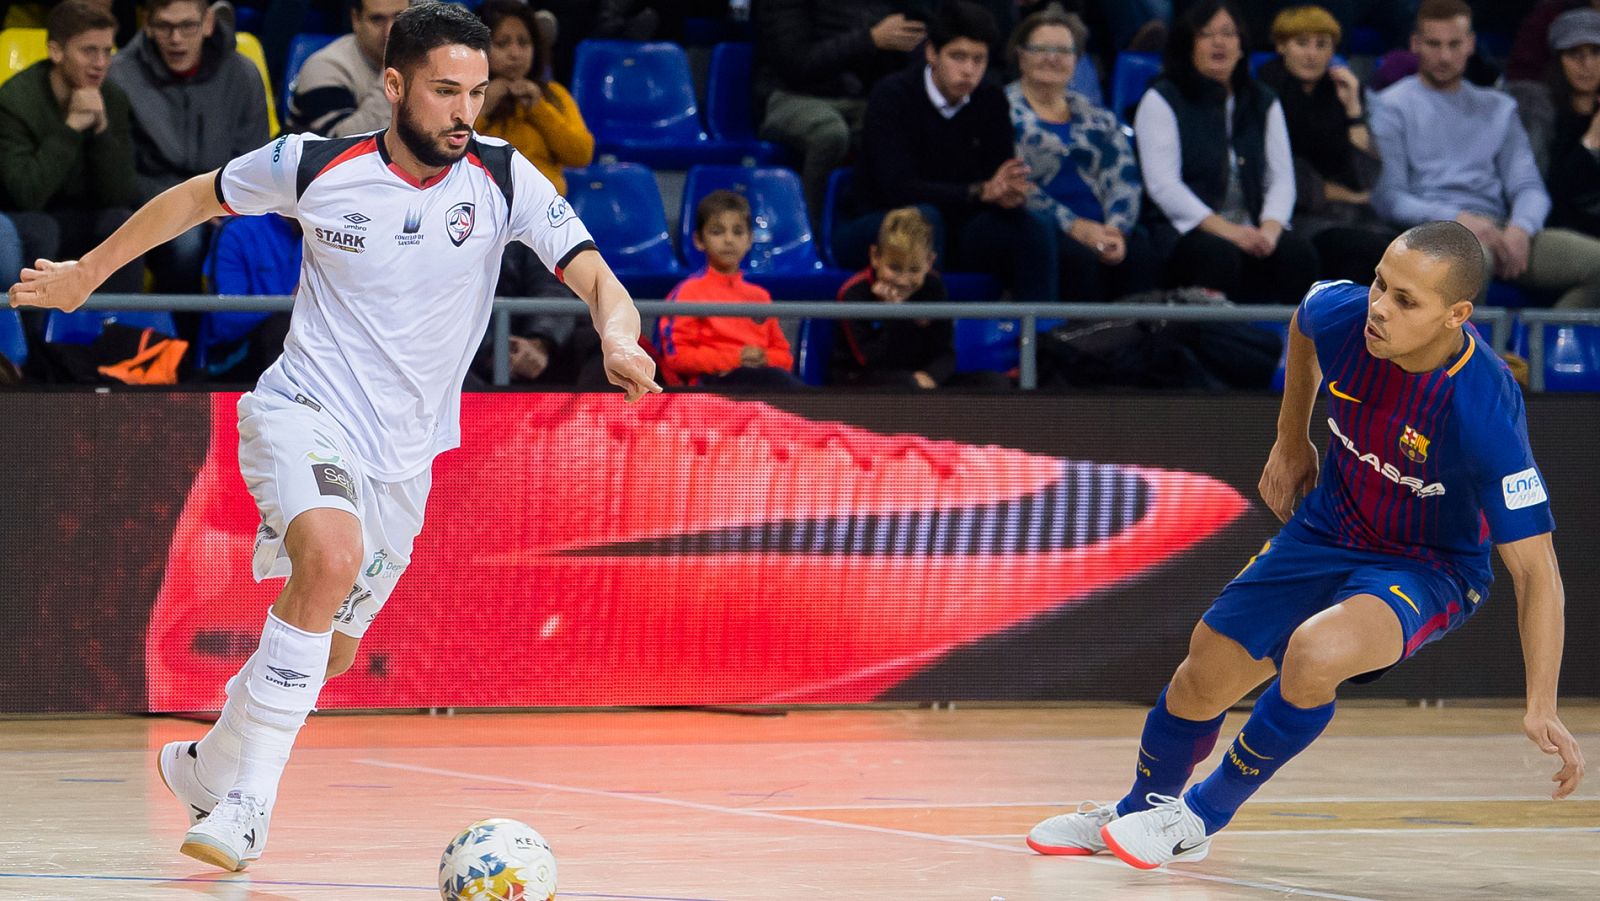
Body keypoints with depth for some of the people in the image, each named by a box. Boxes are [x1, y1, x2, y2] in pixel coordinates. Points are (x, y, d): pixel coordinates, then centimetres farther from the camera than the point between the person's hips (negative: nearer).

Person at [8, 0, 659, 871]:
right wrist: (86, 271, 16)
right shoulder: (314, 167, -9)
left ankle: (209, 766, 41)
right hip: (303, 412, -4)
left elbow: (596, 279, -13)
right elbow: (198, 197, 9)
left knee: (332, 651, 12)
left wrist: (618, 338, -37)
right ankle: (247, 799, -29)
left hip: (403, 457, 4)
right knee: (334, 554, -34)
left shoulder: (503, 179, -7)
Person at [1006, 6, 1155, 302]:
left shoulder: (1097, 118, 22)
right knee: (1081, 258, -36)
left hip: (1100, 229, 4)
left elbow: (1124, 180, 11)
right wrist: (1073, 225, -16)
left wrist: (1116, 229, -12)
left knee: (1141, 253, -29)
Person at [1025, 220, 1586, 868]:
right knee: (1204, 679, 7)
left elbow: (1535, 570, -28)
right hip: (1328, 529, 5)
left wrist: (1541, 707, -35)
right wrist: (1291, 443, 15)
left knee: (1315, 654, -32)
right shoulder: (1341, 313, -21)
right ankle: (1137, 811, 40)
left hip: (1430, 568, -5)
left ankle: (1200, 817, -5)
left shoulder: (1485, 412, -35)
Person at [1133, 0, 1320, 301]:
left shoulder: (1263, 102, 19)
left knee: (1299, 253, -28)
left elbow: (1281, 178, 11)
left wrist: (1270, 228, -12)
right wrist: (1224, 230, -19)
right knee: (1219, 255, -38)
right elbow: (1163, 185, -8)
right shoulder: (1161, 101, 3)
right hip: (1183, 231, -4)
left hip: (1250, 230, 4)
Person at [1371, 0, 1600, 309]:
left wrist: (1520, 228, -10)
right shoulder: (1392, 107, 9)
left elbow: (1528, 186, 14)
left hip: (1499, 230, 5)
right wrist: (1458, 219, -18)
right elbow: (1387, 198, -3)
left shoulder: (1498, 108, 24)